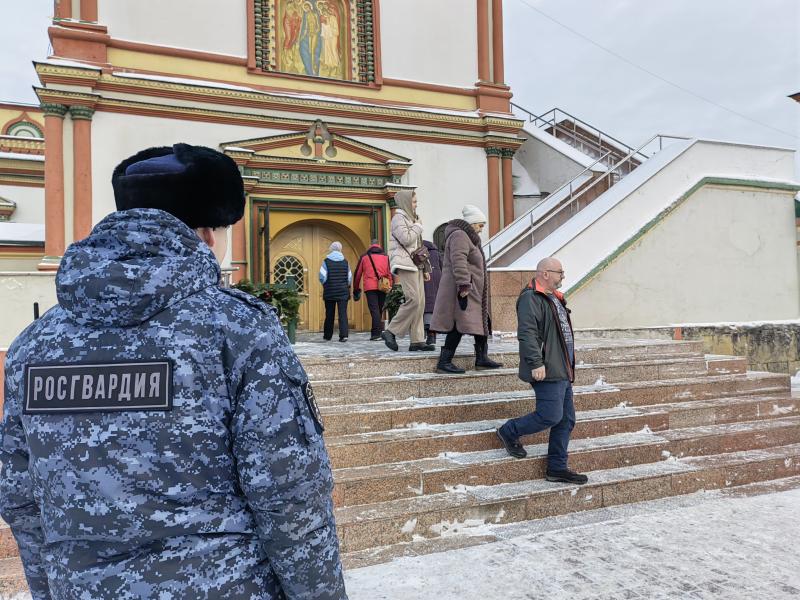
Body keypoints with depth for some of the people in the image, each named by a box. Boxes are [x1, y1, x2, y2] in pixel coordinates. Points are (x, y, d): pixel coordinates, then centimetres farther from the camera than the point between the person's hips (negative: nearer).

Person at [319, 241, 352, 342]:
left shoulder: (326, 261, -4)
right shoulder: (345, 262, 3)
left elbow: (322, 277, -7)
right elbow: (350, 278, 5)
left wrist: (326, 285, 12)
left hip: (329, 292, -1)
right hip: (343, 292, 1)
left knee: (329, 314, 9)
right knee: (343, 313, -2)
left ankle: (327, 336, 17)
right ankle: (344, 334, -14)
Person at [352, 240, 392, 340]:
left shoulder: (364, 256, 12)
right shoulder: (385, 256, 14)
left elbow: (358, 273, 12)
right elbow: (389, 273, 8)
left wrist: (356, 289, 18)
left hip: (370, 287, -2)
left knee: (374, 310, -7)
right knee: (379, 310, 11)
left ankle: (378, 333, -17)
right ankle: (375, 332, 17)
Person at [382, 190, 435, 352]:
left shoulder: (410, 219, 25)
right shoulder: (398, 218, -3)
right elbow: (406, 239, -18)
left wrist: (425, 268, 20)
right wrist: (418, 226, -2)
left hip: (415, 264, 9)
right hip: (405, 264, -9)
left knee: (420, 303, 1)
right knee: (413, 300, -19)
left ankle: (417, 340, 1)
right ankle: (390, 331, -10)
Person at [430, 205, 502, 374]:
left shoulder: (467, 237, 24)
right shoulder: (459, 235, -11)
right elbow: (458, 261, -23)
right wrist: (464, 285, -28)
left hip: (474, 292, 11)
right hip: (464, 291, -11)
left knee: (481, 322, 12)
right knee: (459, 325, -11)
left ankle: (482, 359, 19)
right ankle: (444, 362, -6)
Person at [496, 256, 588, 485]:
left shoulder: (555, 298, 20)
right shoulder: (531, 298, -13)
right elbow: (527, 334, -22)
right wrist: (536, 363, -26)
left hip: (562, 371, 10)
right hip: (547, 372, -10)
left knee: (566, 420, 10)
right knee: (550, 416, -11)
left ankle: (557, 468, 19)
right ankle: (509, 432, 12)